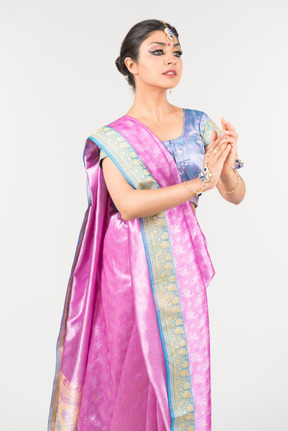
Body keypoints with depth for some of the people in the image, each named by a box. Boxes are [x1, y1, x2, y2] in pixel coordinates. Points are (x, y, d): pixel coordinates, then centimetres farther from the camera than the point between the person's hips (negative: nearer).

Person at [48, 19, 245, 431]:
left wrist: (226, 167, -20)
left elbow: (236, 195, 2)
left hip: (181, 266, 3)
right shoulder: (114, 136, -3)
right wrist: (201, 181, -21)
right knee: (132, 365, 7)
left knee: (181, 365, 9)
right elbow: (128, 204, -17)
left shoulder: (198, 124, 6)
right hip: (133, 265, -2)